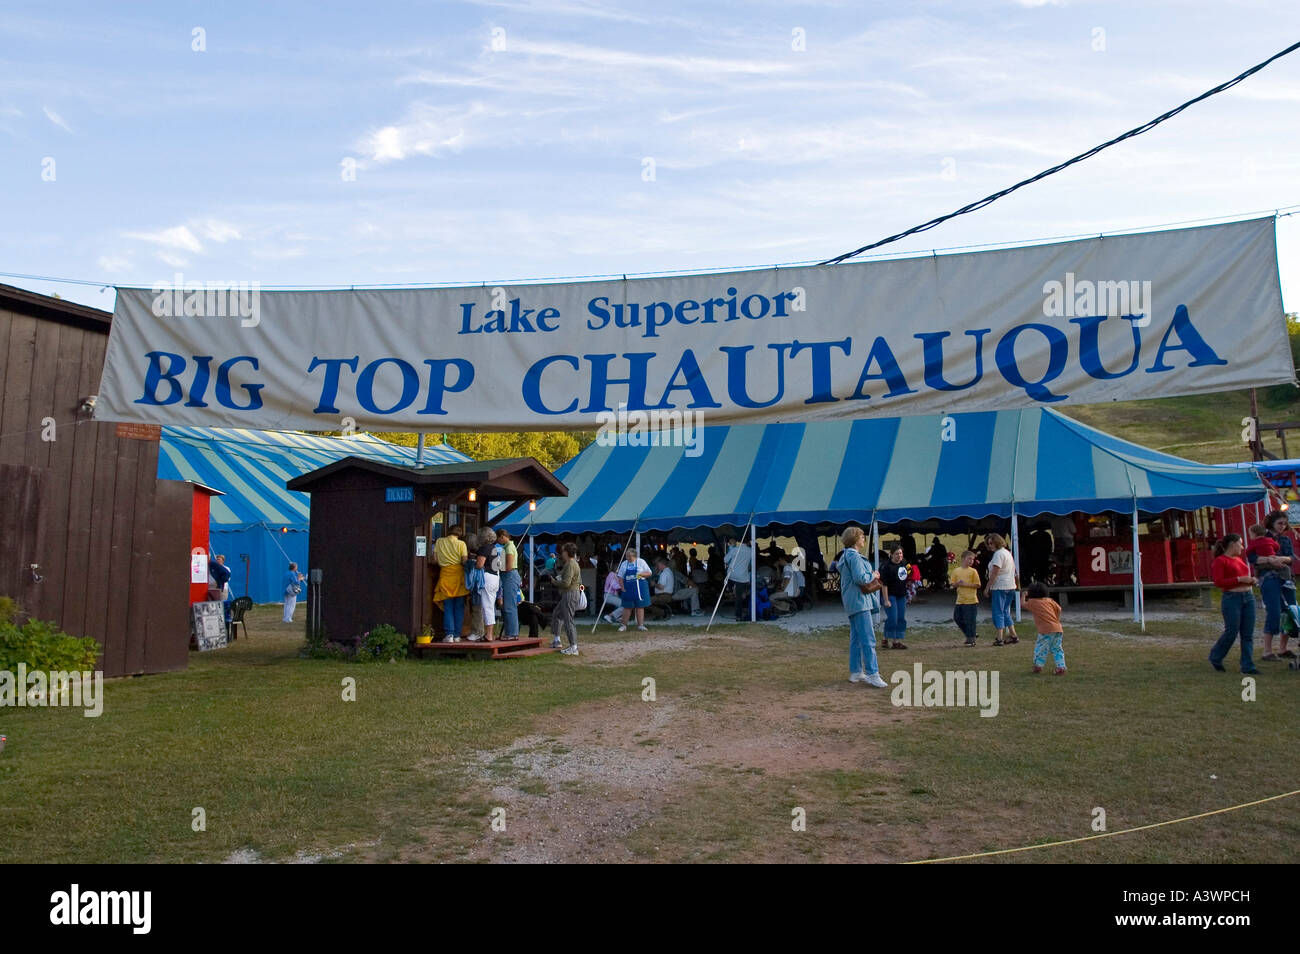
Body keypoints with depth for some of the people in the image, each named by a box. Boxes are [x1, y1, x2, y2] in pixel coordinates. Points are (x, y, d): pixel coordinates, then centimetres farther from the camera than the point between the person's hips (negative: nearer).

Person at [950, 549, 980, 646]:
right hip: (960, 600, 5)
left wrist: (965, 584, -16)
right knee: (957, 618, 10)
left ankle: (971, 639, 9)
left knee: (970, 620, -3)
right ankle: (968, 635, 26)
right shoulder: (956, 571, 7)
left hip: (971, 601, -5)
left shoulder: (973, 571, -4)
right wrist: (958, 583, -13)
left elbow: (977, 585, -9)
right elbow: (953, 584, 9)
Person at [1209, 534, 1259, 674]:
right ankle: (1215, 658, 15)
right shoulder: (1220, 561, -6)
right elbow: (1218, 582, -15)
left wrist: (1251, 580, 8)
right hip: (1232, 598, -7)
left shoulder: (1240, 559, 17)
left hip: (1248, 597, 7)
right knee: (1231, 632, -5)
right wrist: (1240, 579, -18)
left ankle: (1247, 666, 7)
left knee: (1248, 634, 4)